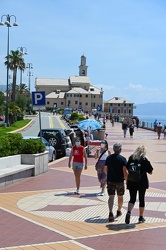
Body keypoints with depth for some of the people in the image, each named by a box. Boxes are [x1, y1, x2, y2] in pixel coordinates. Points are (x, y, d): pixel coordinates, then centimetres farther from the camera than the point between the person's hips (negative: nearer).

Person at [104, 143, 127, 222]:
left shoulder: (109, 158, 3)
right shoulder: (122, 159, -9)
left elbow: (105, 169, 10)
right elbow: (124, 170, -15)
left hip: (110, 180, 2)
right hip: (120, 181, -2)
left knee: (111, 196, -3)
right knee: (120, 197, 18)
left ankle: (110, 213, -22)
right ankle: (119, 211, 35)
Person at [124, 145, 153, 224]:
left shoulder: (131, 158, 1)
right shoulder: (145, 160, -7)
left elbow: (125, 169, 2)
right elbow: (150, 172, -4)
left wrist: (127, 179, 12)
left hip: (132, 182, 2)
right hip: (142, 182, -2)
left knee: (132, 199, 7)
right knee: (141, 199, 12)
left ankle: (129, 212, -19)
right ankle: (141, 217, 18)